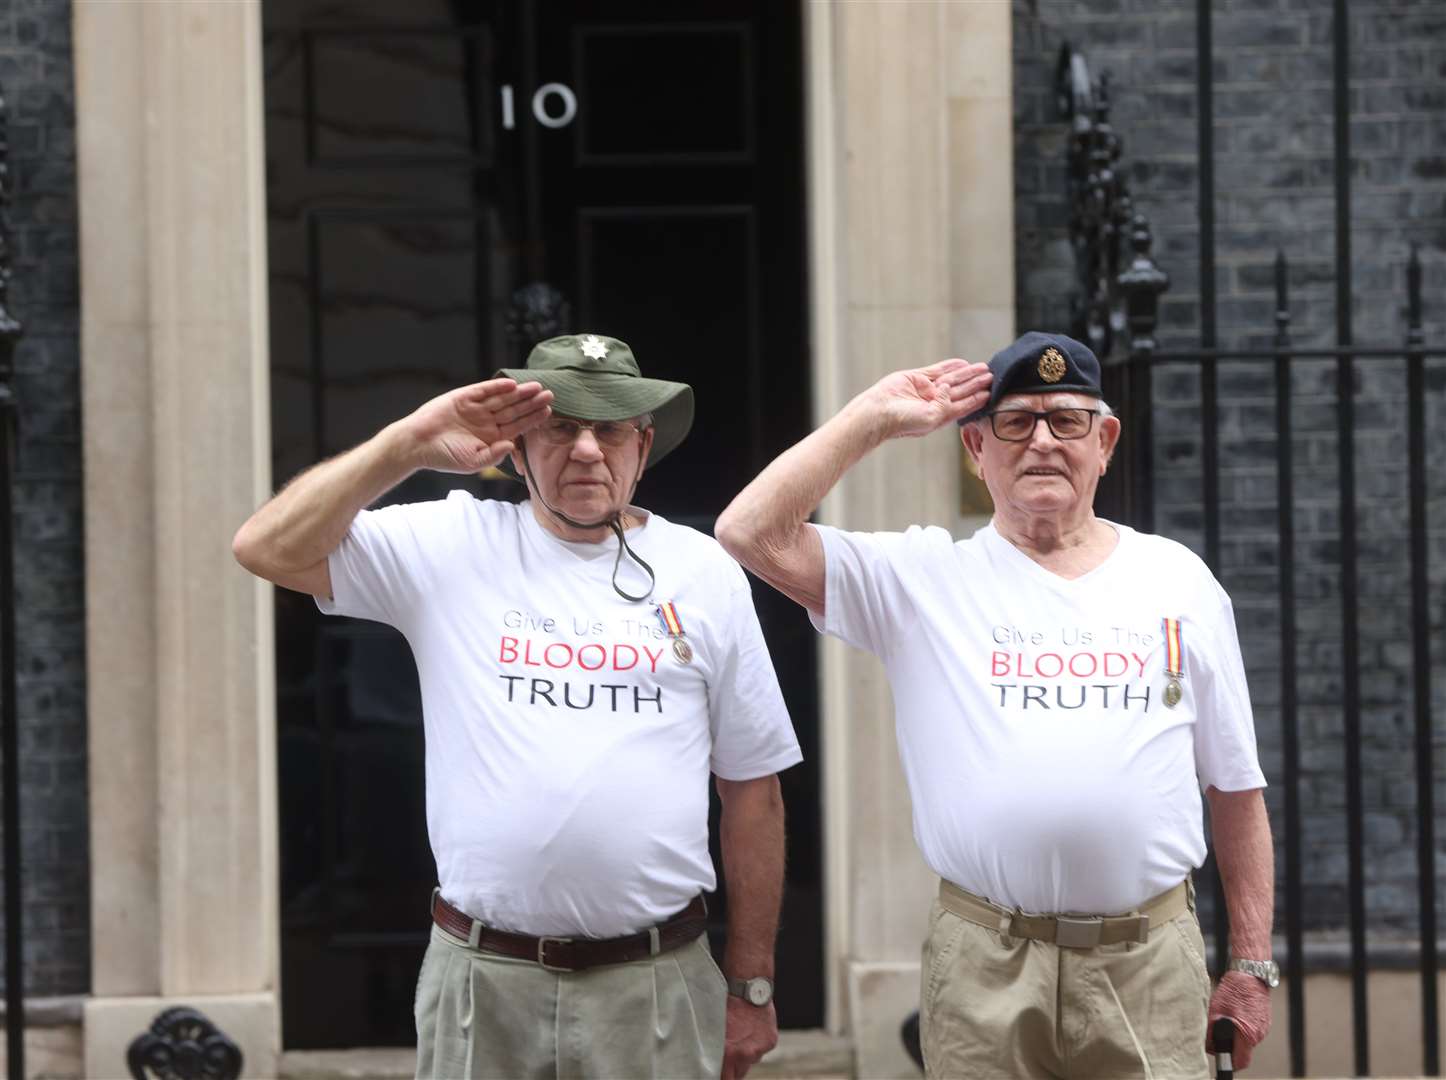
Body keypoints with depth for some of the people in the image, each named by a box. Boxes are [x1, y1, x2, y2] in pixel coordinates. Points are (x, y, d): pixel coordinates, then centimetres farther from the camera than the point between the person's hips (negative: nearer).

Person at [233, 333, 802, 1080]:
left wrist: (751, 986, 8)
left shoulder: (704, 572, 6)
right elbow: (269, 549, -7)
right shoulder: (451, 544, 4)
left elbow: (752, 791, 9)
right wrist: (409, 444, -8)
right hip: (481, 983, 0)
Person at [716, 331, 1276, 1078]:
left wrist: (1252, 963, 9)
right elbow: (753, 533, -6)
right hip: (983, 968, -1)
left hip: (1149, 963, 1)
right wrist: (874, 419, -2)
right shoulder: (924, 577, 5)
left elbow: (1236, 787, 13)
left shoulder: (1180, 581, 10)